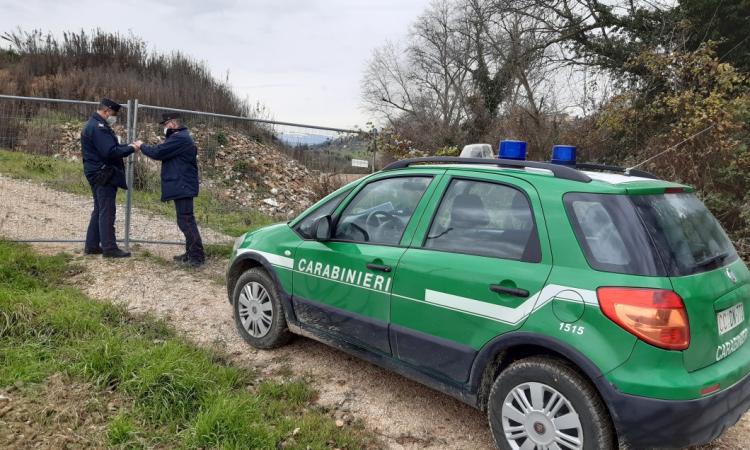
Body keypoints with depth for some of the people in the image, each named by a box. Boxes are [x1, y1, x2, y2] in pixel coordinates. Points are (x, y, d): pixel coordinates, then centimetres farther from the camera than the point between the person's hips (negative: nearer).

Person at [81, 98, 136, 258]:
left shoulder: (95, 125, 18)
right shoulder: (98, 127, -16)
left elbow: (109, 147, 17)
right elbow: (110, 152, -24)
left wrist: (128, 146, 5)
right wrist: (131, 148, -15)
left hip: (99, 174, 11)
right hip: (103, 174, -11)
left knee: (99, 210, 15)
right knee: (107, 211, -8)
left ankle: (91, 246, 19)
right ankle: (109, 248, -5)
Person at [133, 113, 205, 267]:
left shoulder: (179, 138, -16)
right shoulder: (181, 137, 20)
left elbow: (158, 152, -16)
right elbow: (166, 154, 21)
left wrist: (142, 146, -1)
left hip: (182, 186, -11)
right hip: (182, 185, 11)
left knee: (186, 221, -10)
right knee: (185, 221, 13)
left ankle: (197, 255, -9)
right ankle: (191, 253, 19)